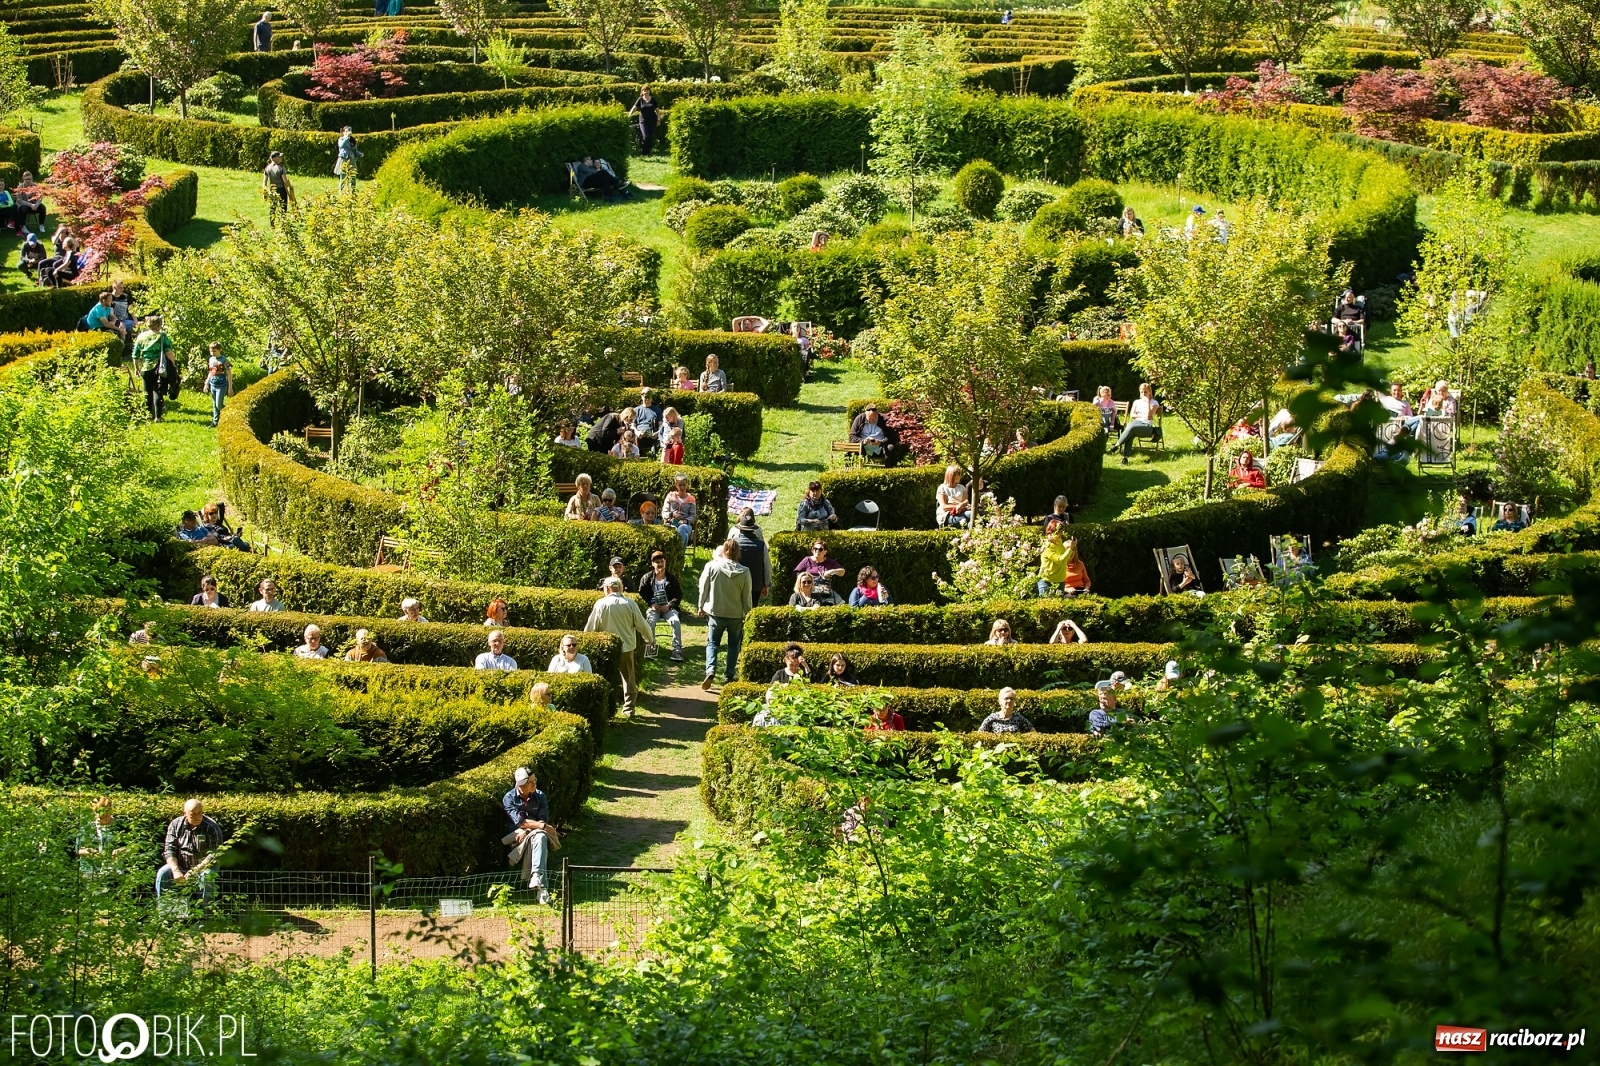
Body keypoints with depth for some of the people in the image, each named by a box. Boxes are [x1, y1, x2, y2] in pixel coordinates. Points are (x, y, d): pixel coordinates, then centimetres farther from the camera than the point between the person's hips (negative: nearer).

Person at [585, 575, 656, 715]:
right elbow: (642, 625, -2)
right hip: (627, 646, 1)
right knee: (629, 678, 13)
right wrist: (650, 640, 16)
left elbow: (589, 628, -5)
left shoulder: (601, 604, -9)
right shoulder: (630, 604, -6)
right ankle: (629, 708, 14)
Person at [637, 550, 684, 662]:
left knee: (676, 621, -29)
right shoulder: (646, 578, 8)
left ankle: (677, 650, -28)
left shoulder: (671, 579, 9)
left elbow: (679, 595, 8)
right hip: (653, 608, -1)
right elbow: (641, 594, 8)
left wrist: (669, 605, -10)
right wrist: (651, 604, -9)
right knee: (650, 621, -33)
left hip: (668, 608, 1)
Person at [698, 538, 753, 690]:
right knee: (734, 645, 18)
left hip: (716, 612, 0)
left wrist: (701, 607, 12)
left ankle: (710, 670, -12)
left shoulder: (712, 566, -13)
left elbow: (703, 589, -4)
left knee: (712, 643, 10)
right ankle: (729, 676, 18)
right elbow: (747, 597, -5)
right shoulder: (744, 572, -12)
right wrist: (748, 615, 10)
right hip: (736, 614, 0)